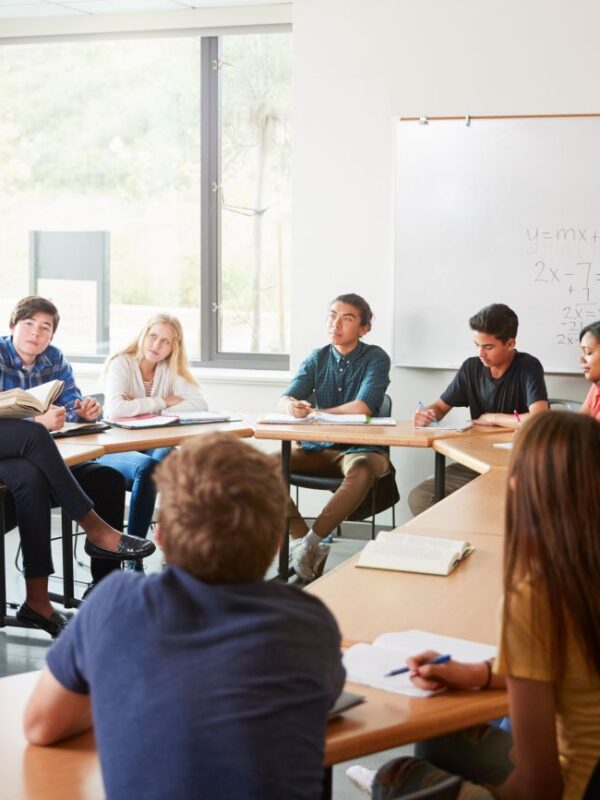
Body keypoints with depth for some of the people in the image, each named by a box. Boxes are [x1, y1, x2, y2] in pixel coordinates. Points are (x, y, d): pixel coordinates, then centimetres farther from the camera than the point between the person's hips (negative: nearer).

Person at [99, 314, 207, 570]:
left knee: (167, 459, -33)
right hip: (116, 450, -3)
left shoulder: (169, 371, 7)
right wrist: (163, 401, -14)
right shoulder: (121, 364, -6)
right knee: (147, 467, -35)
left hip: (151, 448, 3)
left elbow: (200, 404, -9)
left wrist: (143, 407, -15)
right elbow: (115, 408, -25)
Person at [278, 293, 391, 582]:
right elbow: (284, 400, -2)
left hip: (360, 448, -4)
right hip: (316, 449, 4)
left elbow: (363, 407, -16)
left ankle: (310, 542, -29)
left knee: (361, 471, -40)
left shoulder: (375, 358, -2)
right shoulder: (316, 359, 10)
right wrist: (292, 407, -28)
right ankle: (302, 541, -24)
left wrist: (314, 413, -9)